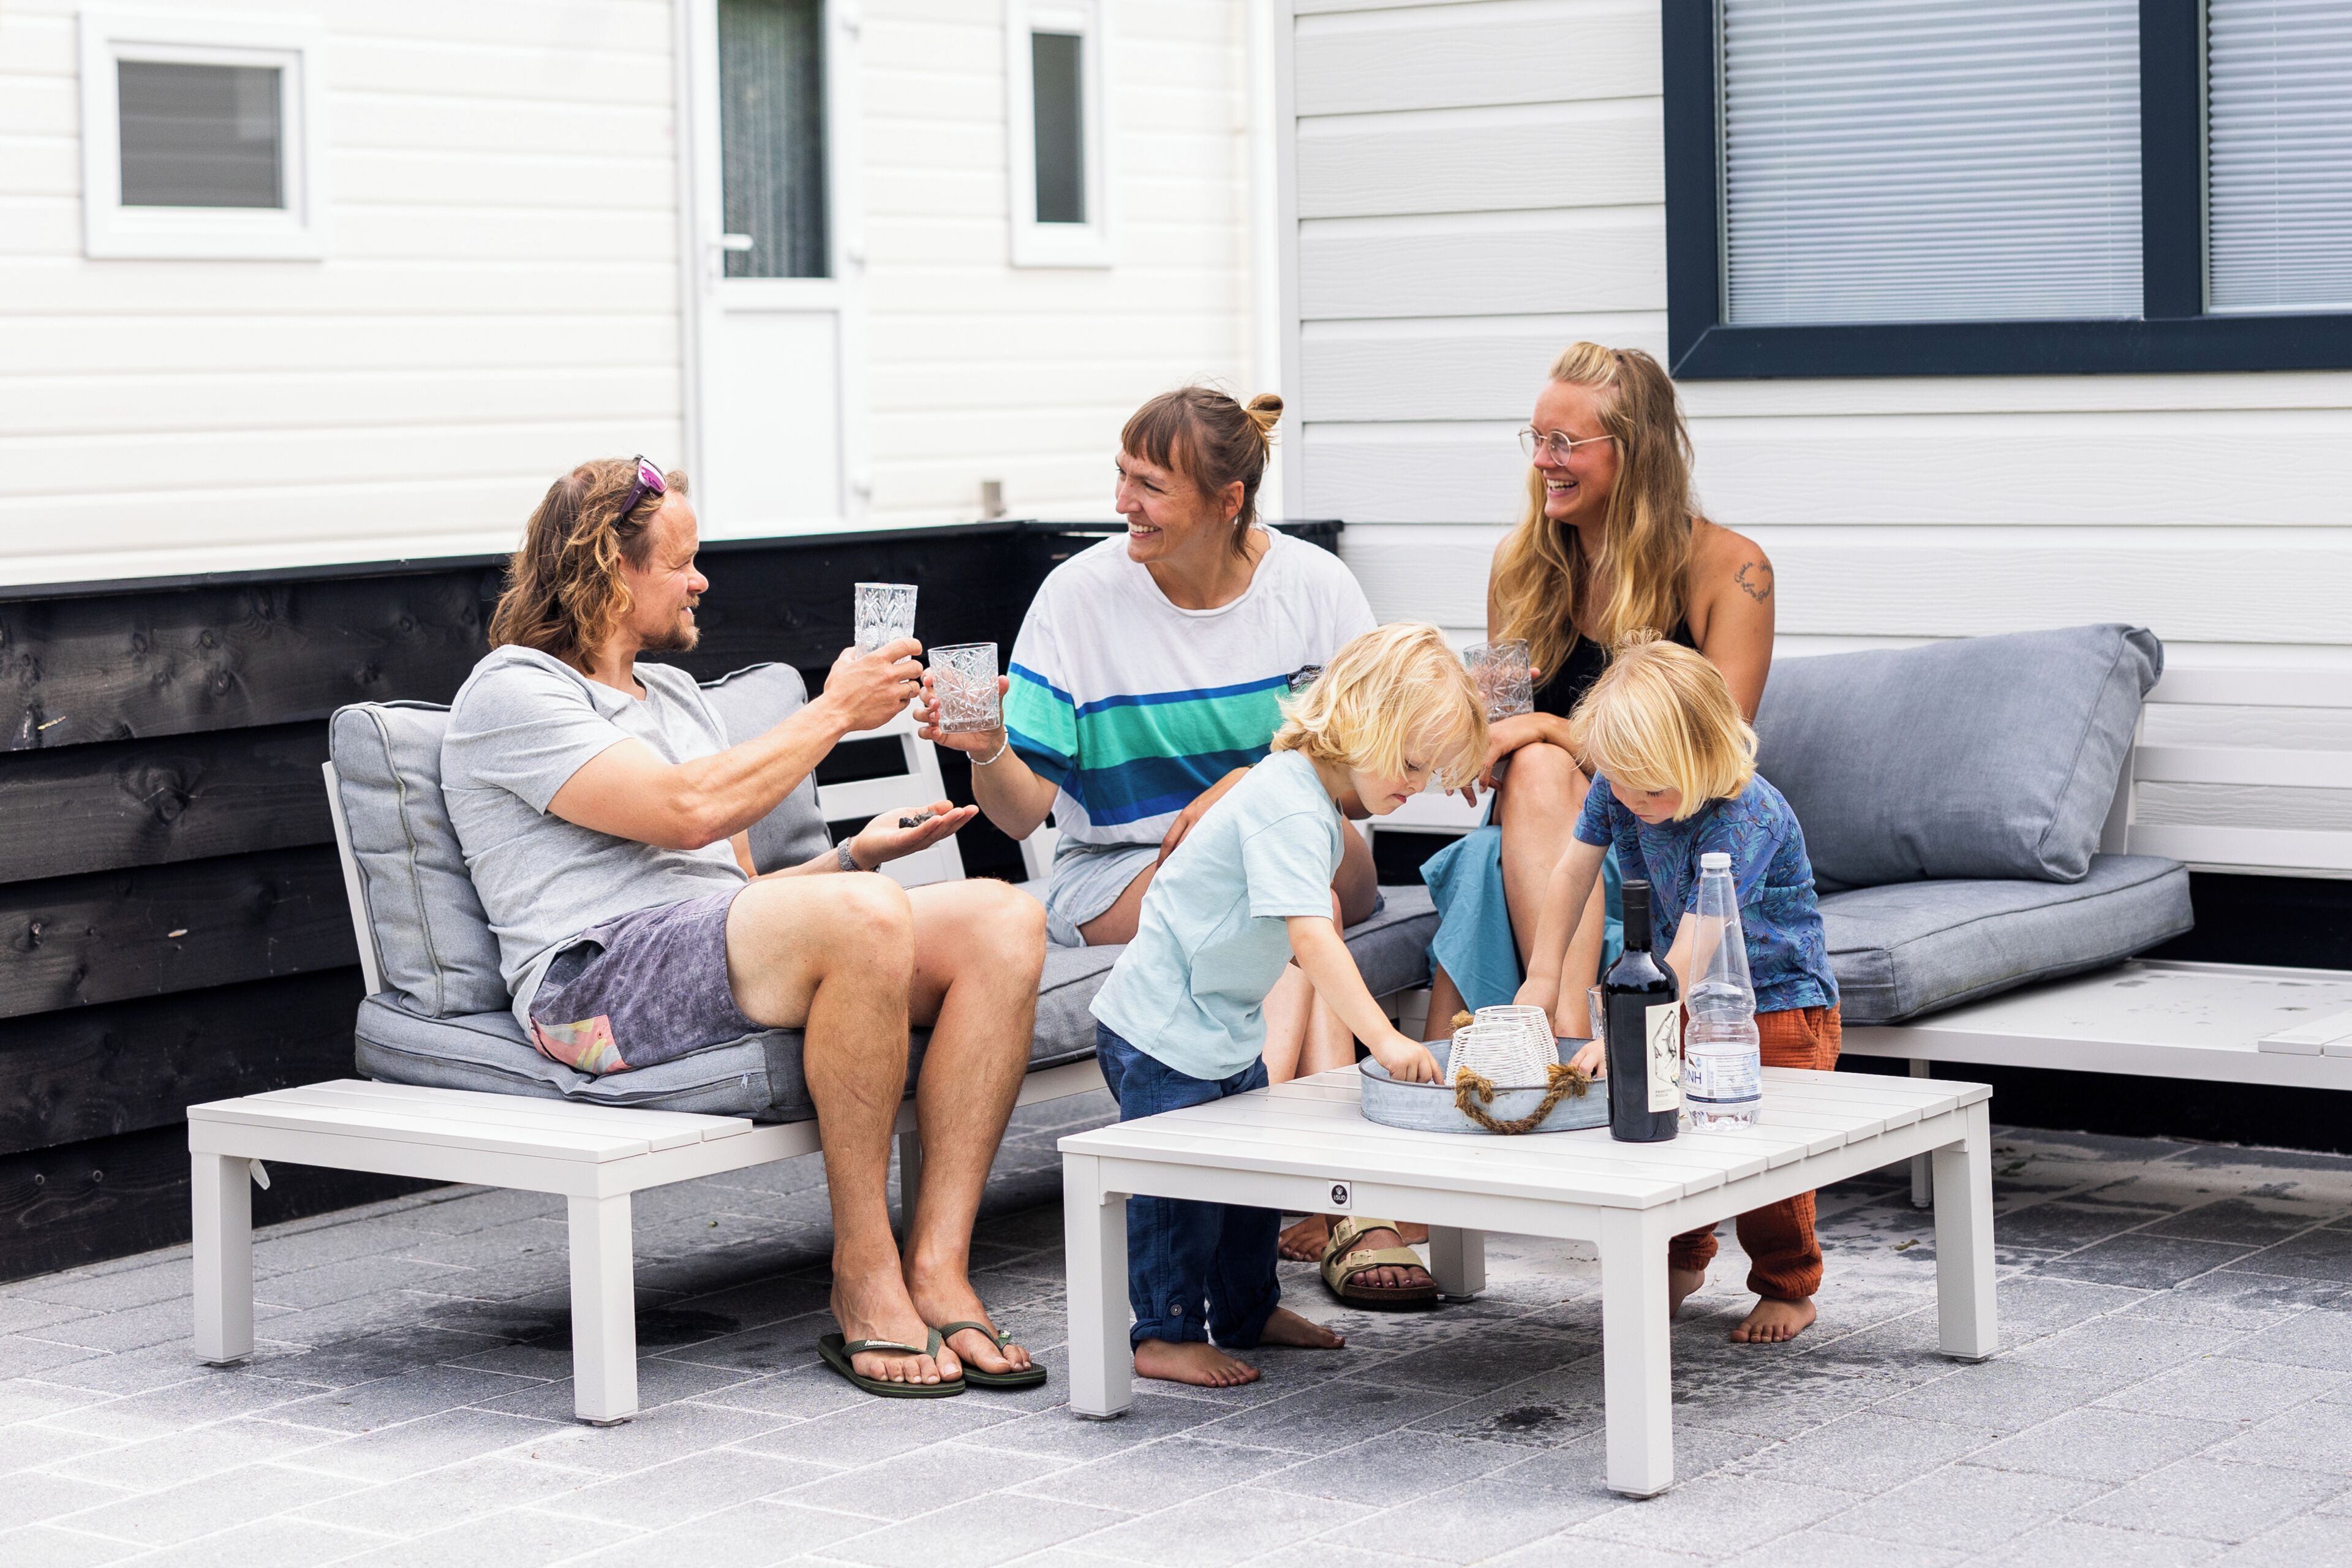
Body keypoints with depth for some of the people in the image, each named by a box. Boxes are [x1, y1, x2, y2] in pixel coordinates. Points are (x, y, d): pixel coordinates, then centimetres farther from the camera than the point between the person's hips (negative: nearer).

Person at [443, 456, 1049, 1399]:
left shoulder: (675, 696, 30)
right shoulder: (511, 693, 2)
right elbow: (687, 811, -13)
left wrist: (856, 854, 9)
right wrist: (832, 714, -4)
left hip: (729, 956, 8)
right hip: (599, 981, -8)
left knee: (1005, 920, -16)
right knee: (866, 921, -35)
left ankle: (936, 1268, -22)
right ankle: (863, 1275, -23)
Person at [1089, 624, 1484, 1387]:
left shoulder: (1320, 803, 5)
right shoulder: (1288, 804, -27)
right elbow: (1309, 935, -36)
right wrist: (1384, 1040, -39)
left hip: (1228, 1023, 10)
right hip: (1162, 1025, -10)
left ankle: (1247, 1310, 32)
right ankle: (1166, 1333, 8)